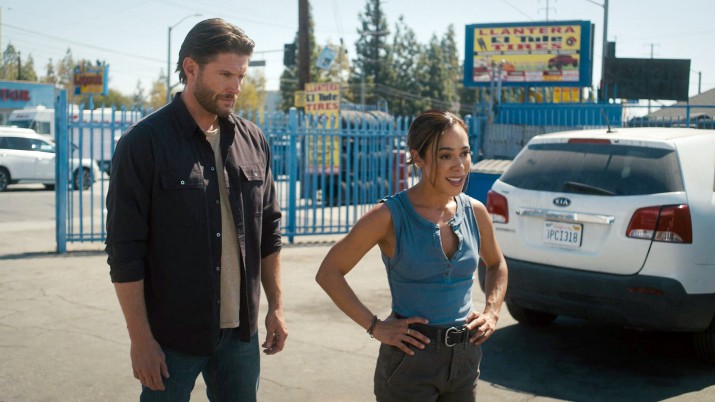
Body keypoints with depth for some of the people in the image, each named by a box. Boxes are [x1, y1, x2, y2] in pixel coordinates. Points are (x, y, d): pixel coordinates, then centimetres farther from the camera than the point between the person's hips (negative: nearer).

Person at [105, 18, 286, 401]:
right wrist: (141, 339, -12)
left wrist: (275, 306, 9)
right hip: (172, 335, -4)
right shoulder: (144, 143, -10)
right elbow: (125, 250, -11)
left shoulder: (252, 140, 5)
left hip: (241, 330, 4)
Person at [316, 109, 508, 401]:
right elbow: (329, 273, -9)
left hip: (465, 358, 5)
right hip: (410, 359, -5)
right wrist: (374, 326, -13)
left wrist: (492, 311, 5)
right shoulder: (390, 216, -14)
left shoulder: (475, 212, 0)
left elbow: (496, 265, 20)